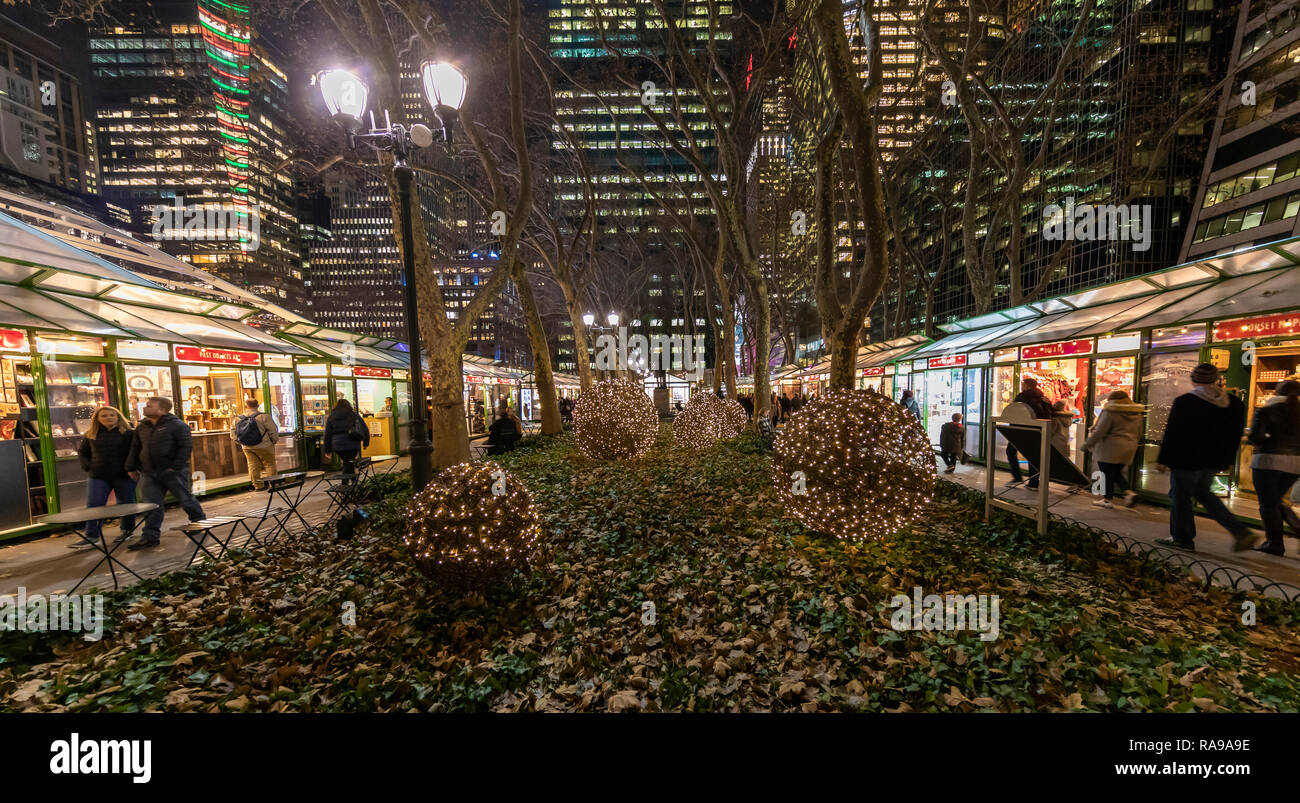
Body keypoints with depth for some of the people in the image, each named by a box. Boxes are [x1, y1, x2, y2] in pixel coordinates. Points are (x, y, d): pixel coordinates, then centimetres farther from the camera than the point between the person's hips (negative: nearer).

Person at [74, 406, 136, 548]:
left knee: (125, 505, 5)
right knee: (93, 506, -1)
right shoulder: (91, 435, 9)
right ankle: (91, 536, 5)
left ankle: (127, 531, 19)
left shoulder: (128, 433, -2)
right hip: (98, 477, 4)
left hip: (123, 476, -3)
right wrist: (87, 466, 6)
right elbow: (82, 452, 20)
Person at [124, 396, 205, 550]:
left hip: (173, 472, -6)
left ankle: (200, 524, 21)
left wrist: (176, 467, -17)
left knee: (186, 500, 3)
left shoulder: (177, 425, -9)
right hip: (149, 473, 6)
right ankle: (151, 536, 9)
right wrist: (131, 467, 14)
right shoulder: (142, 427, 13)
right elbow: (135, 448, 21)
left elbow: (186, 447, -13)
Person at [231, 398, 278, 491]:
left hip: (247, 448, 5)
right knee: (269, 465, 4)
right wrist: (274, 440, 5)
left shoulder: (238, 419, 2)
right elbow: (273, 431, -12)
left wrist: (241, 443, 22)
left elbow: (233, 435, 9)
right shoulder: (263, 417, -14)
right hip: (263, 447, -4)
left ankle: (258, 485, 17)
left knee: (253, 466, 12)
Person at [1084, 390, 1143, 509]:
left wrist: (1087, 443, -7)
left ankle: (1108, 499, 5)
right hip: (1129, 449, 8)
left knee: (1108, 474, 0)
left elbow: (1099, 432, -14)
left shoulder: (1110, 412, -12)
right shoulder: (1137, 414, 12)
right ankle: (1129, 492, 5)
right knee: (1116, 473, 20)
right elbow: (1139, 434, 19)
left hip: (1110, 448, -8)